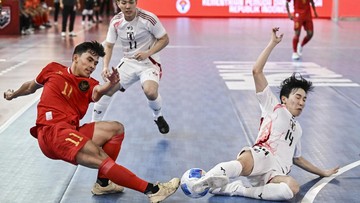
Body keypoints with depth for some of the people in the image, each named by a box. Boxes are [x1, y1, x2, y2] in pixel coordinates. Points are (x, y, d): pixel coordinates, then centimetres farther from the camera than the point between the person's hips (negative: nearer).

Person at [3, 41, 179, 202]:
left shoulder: (88, 84, 14)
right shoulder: (54, 70, 8)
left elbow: (97, 92, -12)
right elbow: (31, 86, 28)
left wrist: (110, 85, -34)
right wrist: (13, 94, 45)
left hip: (71, 132, 6)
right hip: (51, 131, -6)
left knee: (116, 128, -8)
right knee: (102, 159, -22)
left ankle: (103, 183, 2)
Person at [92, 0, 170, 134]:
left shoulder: (148, 19, -18)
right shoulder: (115, 22, -5)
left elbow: (164, 39, -10)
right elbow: (109, 46, 3)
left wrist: (147, 53, -24)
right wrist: (106, 67, -12)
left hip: (148, 63, -4)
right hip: (128, 62, 4)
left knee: (150, 91, -30)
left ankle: (158, 117, 4)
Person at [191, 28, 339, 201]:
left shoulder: (297, 128, 37)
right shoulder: (274, 107, 19)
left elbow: (297, 158, 47)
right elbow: (257, 71, 8)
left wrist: (323, 173, 46)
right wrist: (273, 43, 5)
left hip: (277, 173, 4)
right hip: (262, 156, -4)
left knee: (293, 188, -34)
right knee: (243, 162, -42)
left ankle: (234, 189, -38)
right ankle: (211, 178, -70)